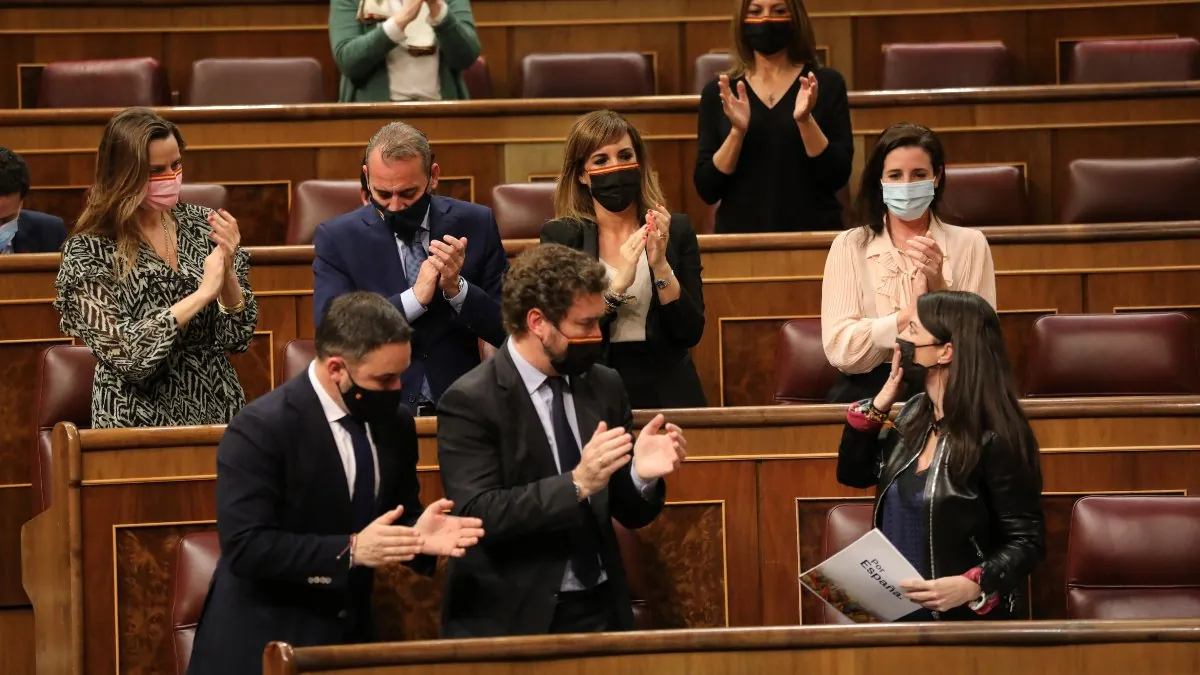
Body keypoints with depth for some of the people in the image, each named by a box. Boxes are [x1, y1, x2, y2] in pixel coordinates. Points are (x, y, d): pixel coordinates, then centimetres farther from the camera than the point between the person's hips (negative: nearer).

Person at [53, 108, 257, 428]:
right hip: (141, 420, -4)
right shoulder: (88, 251, -5)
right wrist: (202, 295, -15)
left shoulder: (200, 225, 5)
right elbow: (124, 353, -13)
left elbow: (237, 338, 5)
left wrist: (227, 270, -12)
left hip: (216, 410, 4)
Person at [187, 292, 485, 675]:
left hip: (350, 636, 6)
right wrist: (350, 550, -29)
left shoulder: (395, 423, 2)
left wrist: (417, 534, -12)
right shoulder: (260, 430, -19)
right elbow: (245, 546, -23)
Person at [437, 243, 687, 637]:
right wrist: (576, 484, -24)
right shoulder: (470, 403, -6)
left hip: (600, 611, 4)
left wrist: (642, 475, -8)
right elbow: (476, 514, -16)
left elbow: (630, 514, 14)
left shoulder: (605, 387, 10)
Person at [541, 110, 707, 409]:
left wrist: (661, 267, -12)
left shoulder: (676, 230, 8)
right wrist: (617, 285, -18)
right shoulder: (560, 236, 4)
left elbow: (691, 333, 1)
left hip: (667, 392, 1)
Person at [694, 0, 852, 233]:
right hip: (741, 236, 1)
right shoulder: (718, 92, 5)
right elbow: (706, 190, -1)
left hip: (813, 234, -1)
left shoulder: (826, 83, 3)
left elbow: (838, 177, -4)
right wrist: (737, 131, -13)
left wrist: (806, 121, -16)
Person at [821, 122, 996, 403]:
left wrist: (939, 288, -10)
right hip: (870, 390, -1)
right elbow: (839, 350, -3)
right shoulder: (849, 246, 9)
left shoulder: (970, 244, 10)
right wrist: (910, 313, -13)